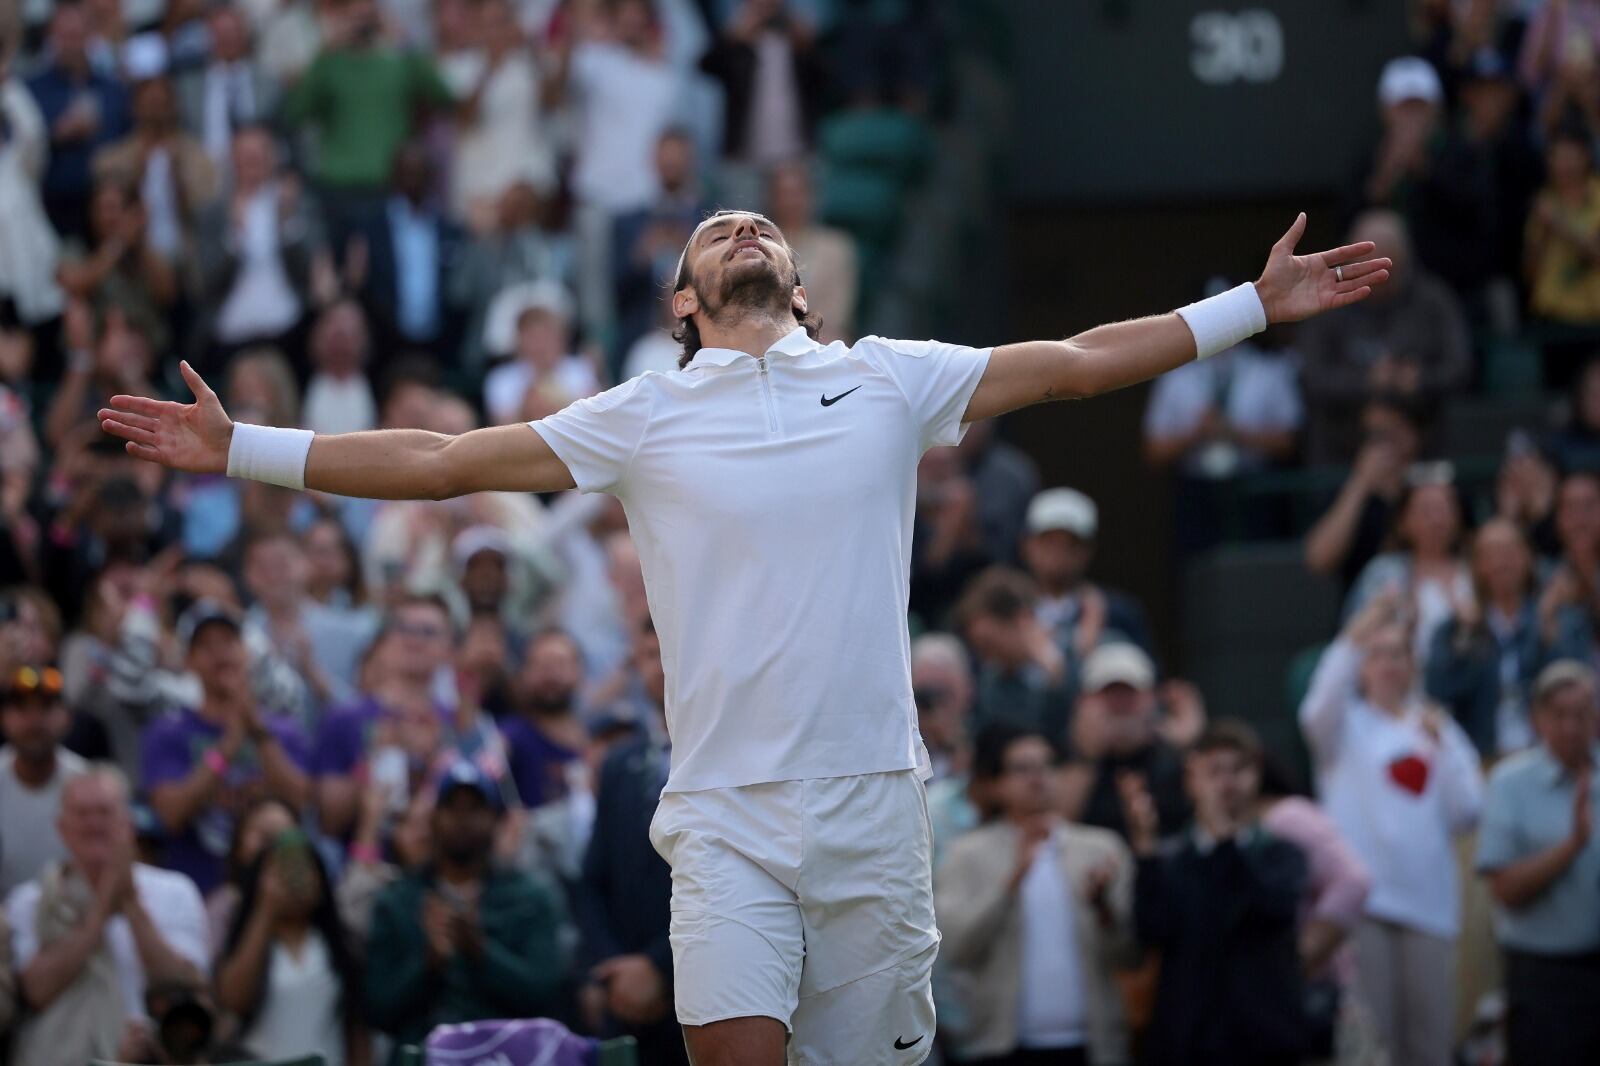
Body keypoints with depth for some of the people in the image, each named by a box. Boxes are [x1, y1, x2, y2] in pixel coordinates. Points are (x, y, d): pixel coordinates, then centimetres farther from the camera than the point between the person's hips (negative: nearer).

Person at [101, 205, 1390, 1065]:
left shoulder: (888, 382, 10)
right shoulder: (643, 417, 8)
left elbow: (1080, 360, 13)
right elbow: (440, 461, 8)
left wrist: (1258, 303, 11)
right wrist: (240, 449, 3)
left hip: (872, 807, 1)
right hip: (727, 814, -1)